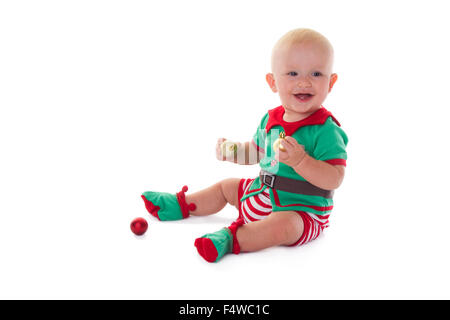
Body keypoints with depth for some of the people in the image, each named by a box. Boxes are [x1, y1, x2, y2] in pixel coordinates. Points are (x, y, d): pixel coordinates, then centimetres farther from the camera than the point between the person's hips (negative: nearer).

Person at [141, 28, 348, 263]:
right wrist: (231, 150, -1)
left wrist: (299, 160, -41)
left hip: (302, 211, -7)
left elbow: (334, 179, -29)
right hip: (263, 193, 8)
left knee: (283, 225, -40)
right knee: (226, 187, 22)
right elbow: (257, 151, 18)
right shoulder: (270, 120, 0)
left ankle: (232, 238, -33)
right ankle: (180, 205, 38)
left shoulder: (325, 130, -23)